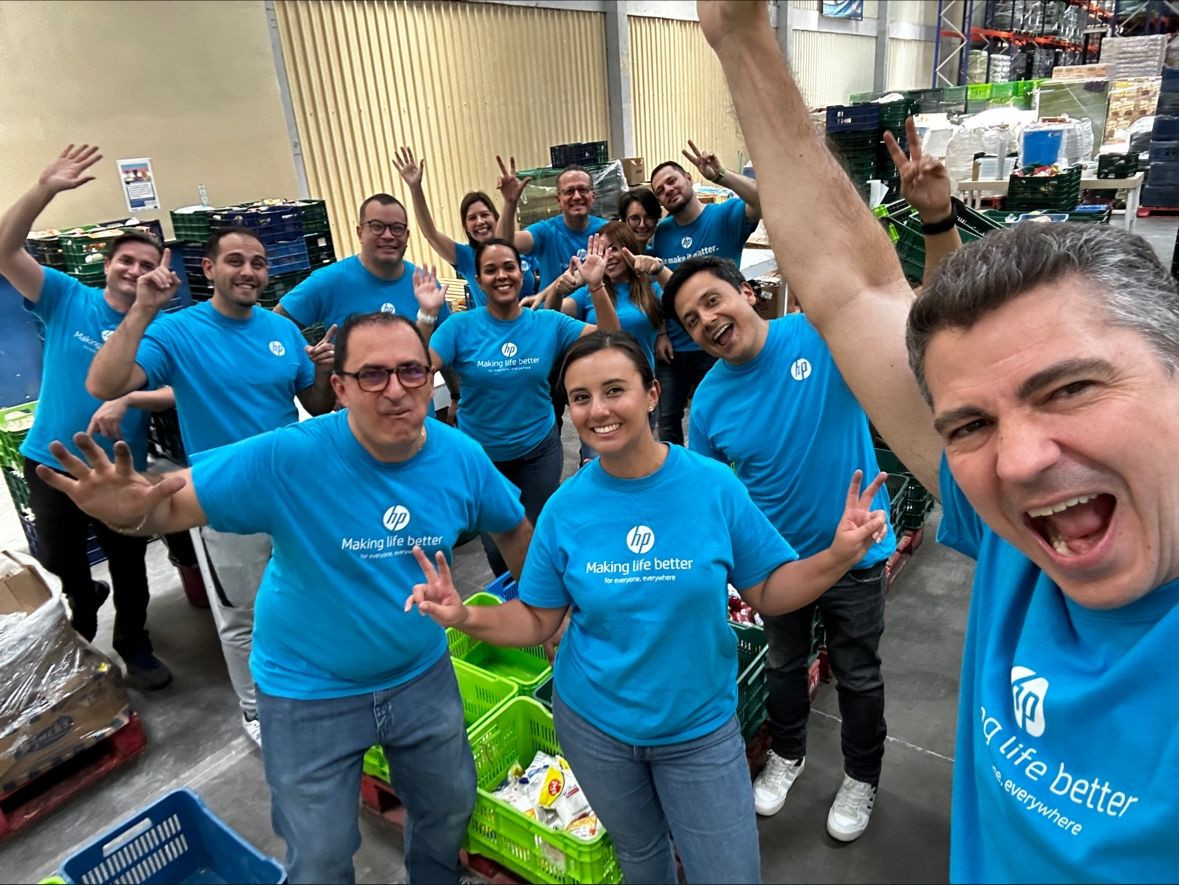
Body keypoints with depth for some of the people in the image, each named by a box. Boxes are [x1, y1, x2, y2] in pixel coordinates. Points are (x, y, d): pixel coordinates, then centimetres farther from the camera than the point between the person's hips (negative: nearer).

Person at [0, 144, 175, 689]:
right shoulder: (66, 298, -6)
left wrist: (128, 400, -30)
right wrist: (44, 190, -28)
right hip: (52, 461, 1)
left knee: (130, 566, 12)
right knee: (58, 558, 20)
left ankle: (133, 646, 34)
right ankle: (84, 599, 53)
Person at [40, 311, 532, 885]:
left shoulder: (461, 458, -14)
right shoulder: (287, 459, -26)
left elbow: (514, 529, 4)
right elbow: (170, 505, -20)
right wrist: (130, 513, -42)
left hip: (422, 675, 4)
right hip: (309, 691, -3)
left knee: (451, 810, 25)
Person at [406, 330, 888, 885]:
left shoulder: (714, 485, -17)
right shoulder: (565, 507, -13)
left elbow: (769, 593, -10)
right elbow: (536, 620, -6)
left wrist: (838, 555, -26)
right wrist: (466, 617, -23)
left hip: (699, 727, -1)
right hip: (594, 723, 2)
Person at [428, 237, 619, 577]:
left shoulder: (547, 322, -7)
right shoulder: (461, 326, -12)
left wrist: (596, 287, -28)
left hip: (539, 450, 0)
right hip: (480, 454, 0)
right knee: (497, 548, 17)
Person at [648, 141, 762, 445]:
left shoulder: (725, 216, -10)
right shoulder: (660, 233, 1)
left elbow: (767, 202, -29)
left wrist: (720, 175, -38)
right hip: (671, 348, 4)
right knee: (668, 422, 16)